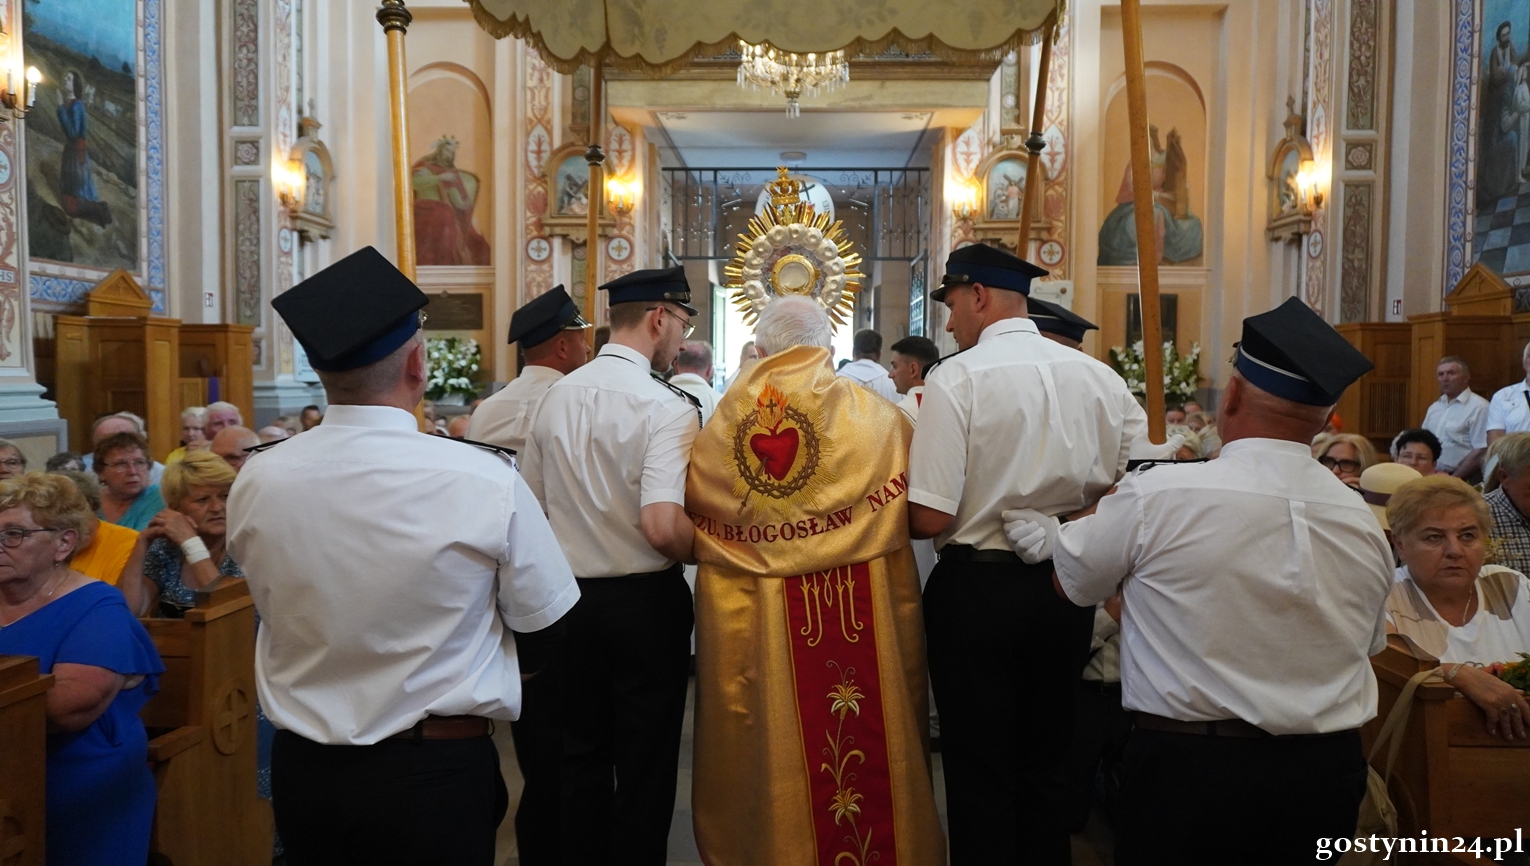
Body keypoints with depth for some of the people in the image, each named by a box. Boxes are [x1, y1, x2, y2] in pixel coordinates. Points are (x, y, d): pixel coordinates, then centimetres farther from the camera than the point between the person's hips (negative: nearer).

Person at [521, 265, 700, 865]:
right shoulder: (666, 407, -18)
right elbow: (663, 526, -28)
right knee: (646, 763, 10)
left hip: (570, 595, 6)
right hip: (646, 600, -6)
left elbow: (531, 504, 10)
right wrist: (702, 552, -8)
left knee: (581, 752, 19)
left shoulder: (557, 397, 2)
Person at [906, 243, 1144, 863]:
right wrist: (1063, 517, 11)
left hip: (976, 587, -5)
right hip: (1066, 587, 5)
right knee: (1045, 760, 21)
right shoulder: (1099, 377, 0)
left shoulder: (957, 378, -15)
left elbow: (929, 519, -19)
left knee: (978, 770, 11)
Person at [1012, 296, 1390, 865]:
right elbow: (1368, 647, 10)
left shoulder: (1156, 497, -17)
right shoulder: (1364, 525, -3)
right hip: (1329, 775, 5)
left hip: (1186, 767, -4)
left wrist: (1047, 537, 20)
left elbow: (1073, 583, -1)